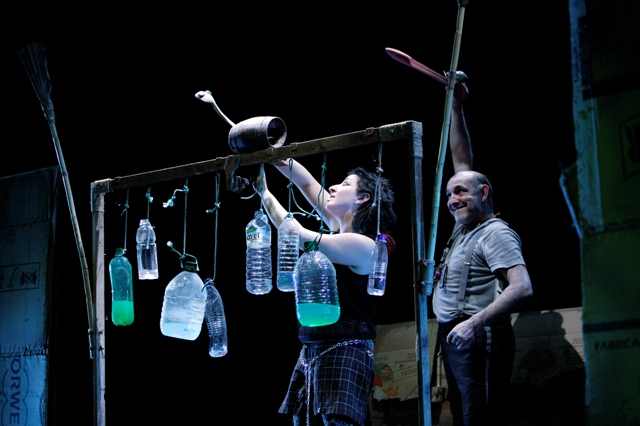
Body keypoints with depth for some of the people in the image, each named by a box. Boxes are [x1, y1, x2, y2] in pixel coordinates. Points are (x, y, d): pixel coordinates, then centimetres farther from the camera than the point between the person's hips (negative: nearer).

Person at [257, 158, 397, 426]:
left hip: (344, 353, -9)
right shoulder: (339, 231, 13)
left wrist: (265, 193, -6)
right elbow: (307, 183, 17)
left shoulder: (361, 244, -12)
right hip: (311, 351, 9)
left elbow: (296, 234, -16)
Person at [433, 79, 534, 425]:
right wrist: (455, 106, 17)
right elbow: (463, 163, 21)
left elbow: (522, 288, -21)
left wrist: (475, 322, -29)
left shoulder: (495, 233, -9)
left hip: (478, 339, -9)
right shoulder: (465, 225, 16)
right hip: (454, 337, 9)